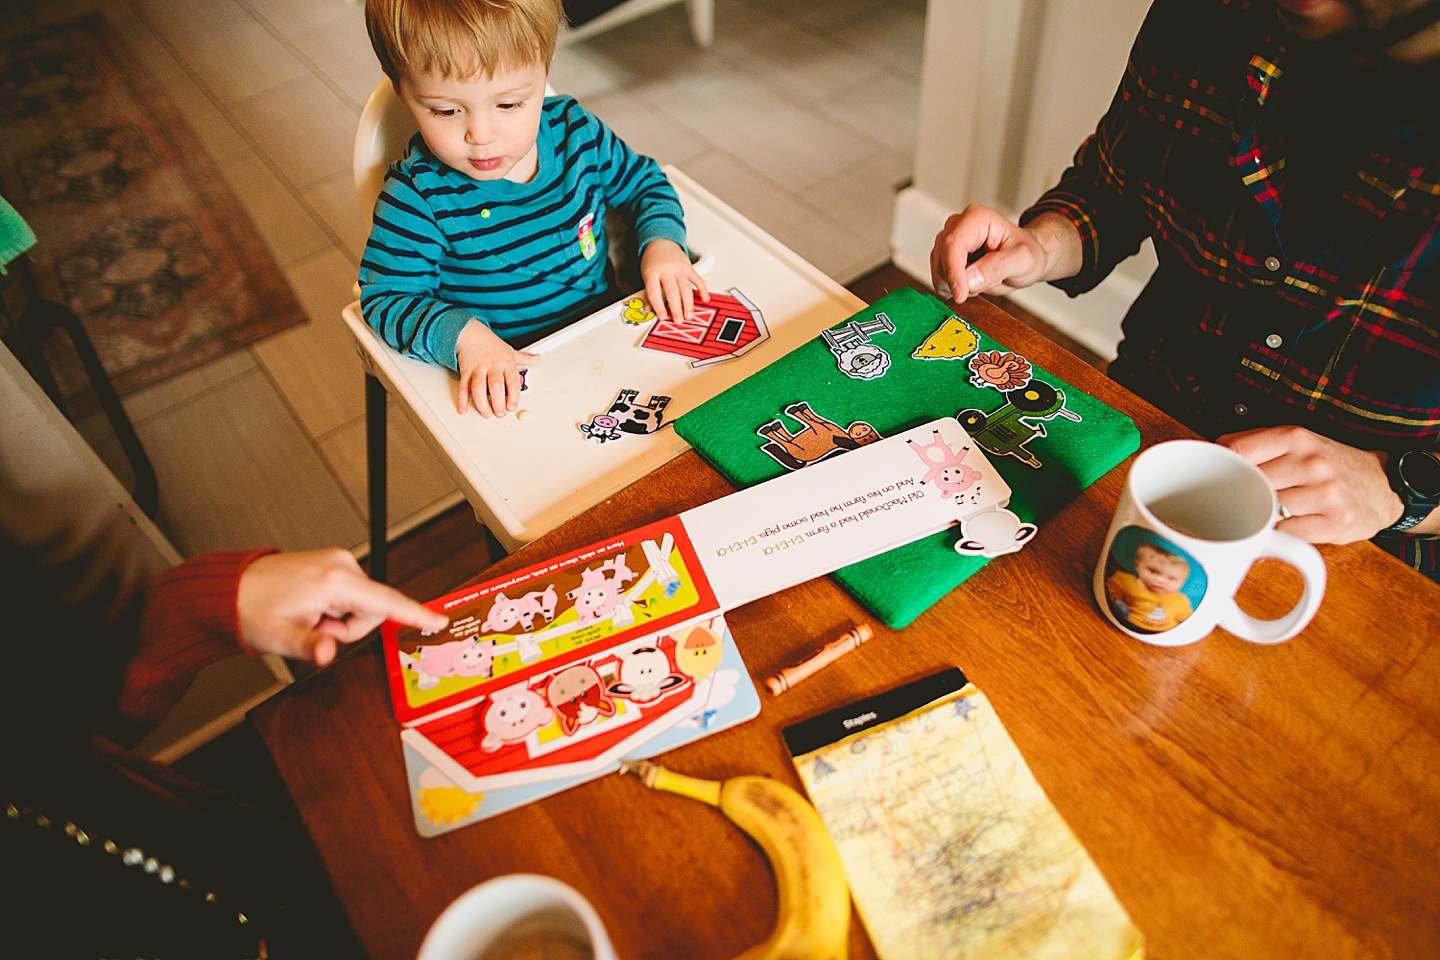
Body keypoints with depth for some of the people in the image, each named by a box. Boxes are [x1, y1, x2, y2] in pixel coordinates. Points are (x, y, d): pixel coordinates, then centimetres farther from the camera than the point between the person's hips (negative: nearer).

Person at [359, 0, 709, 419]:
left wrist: (662, 242, -6)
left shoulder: (575, 129, -3)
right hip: (500, 380, -3)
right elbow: (385, 298, -12)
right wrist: (463, 335, -30)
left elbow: (645, 183, 14)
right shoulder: (418, 193, -16)